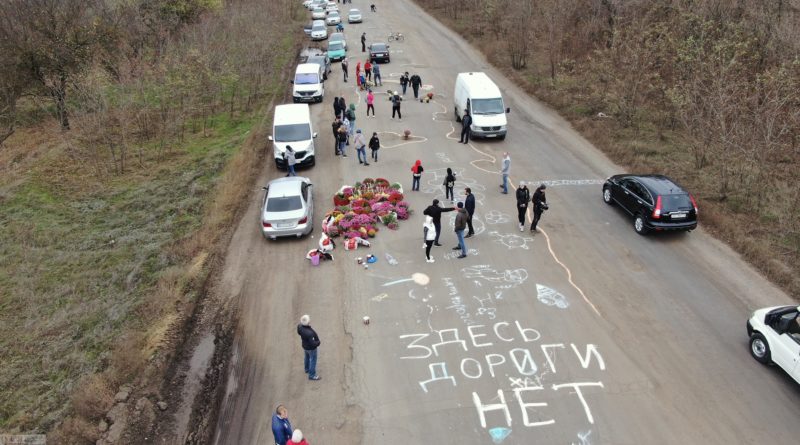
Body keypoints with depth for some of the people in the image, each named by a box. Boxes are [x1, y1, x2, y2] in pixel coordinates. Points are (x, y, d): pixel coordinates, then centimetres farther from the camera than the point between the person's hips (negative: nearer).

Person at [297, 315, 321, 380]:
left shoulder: (300, 326, -22)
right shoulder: (309, 333, -44)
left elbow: (299, 333, 1)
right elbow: (312, 343, -34)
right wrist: (318, 343, -13)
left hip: (305, 345, 7)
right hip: (311, 348, -7)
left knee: (307, 357, 31)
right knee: (313, 360, 15)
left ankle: (307, 369, 55)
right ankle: (312, 375, 32)